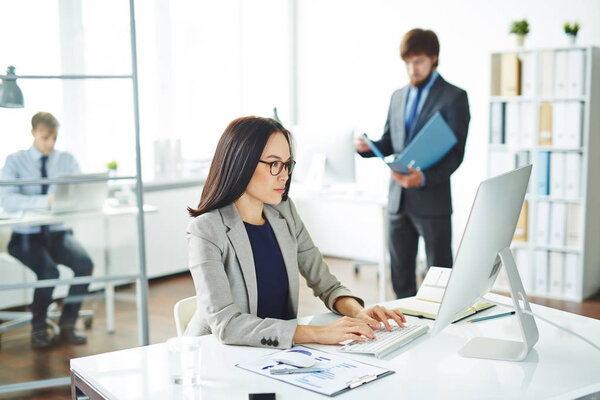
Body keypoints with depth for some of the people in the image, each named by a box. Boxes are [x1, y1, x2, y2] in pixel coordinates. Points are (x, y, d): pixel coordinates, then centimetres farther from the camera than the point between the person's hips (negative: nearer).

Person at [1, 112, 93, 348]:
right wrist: (46, 200, -33)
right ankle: (38, 329, -5)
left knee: (85, 263, -26)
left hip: (58, 233, 3)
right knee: (49, 271, -31)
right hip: (27, 235, -3)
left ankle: (67, 324, -7)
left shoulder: (66, 160, 8)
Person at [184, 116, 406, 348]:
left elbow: (326, 285, 8)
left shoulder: (284, 213, 5)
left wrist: (357, 312, -13)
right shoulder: (207, 230, -15)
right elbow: (225, 324, -24)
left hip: (278, 351, 4)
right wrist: (316, 333, -29)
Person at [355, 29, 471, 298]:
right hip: (398, 200, 6)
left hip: (432, 200, -5)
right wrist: (367, 147, -4)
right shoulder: (398, 97, 15)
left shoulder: (454, 97, -3)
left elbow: (455, 153, -9)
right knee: (401, 279, 13)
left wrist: (424, 178, -25)